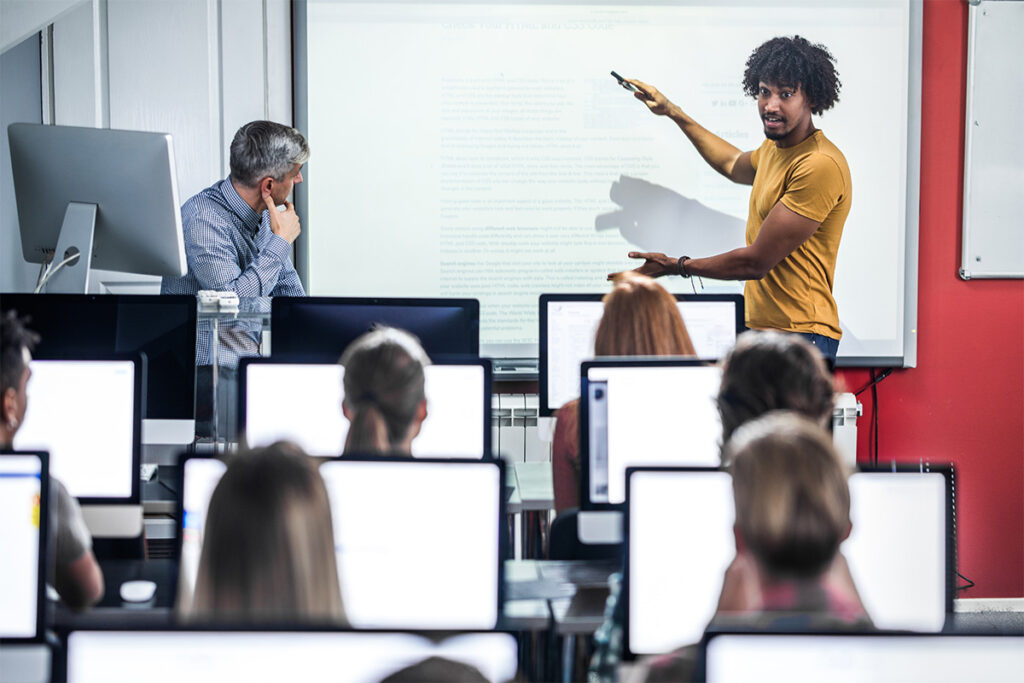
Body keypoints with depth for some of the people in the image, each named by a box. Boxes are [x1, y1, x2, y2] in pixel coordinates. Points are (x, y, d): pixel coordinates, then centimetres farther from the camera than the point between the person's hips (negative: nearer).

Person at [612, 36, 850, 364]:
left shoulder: (820, 165, -17)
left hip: (798, 337, -9)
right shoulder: (775, 146, 15)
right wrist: (673, 113, 45)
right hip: (759, 327, 9)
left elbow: (756, 262, -16)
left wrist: (677, 266, -3)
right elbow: (734, 165, 43)